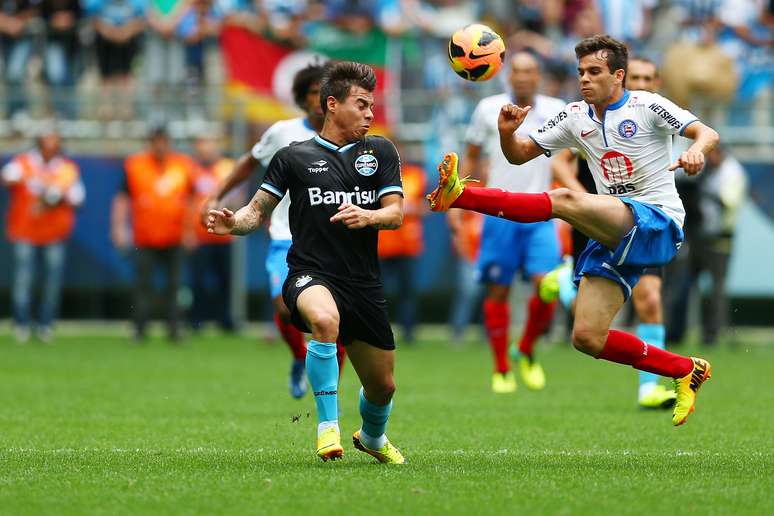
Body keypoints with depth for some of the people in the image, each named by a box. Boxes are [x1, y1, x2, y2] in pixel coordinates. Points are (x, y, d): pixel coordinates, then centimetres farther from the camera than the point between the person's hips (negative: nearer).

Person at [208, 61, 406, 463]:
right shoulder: (293, 157, 7)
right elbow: (258, 210, 10)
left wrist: (367, 216, -19)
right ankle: (328, 426, -27)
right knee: (325, 320, -40)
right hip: (310, 275, -4)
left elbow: (395, 214, 4)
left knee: (382, 385, 10)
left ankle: (373, 437, 47)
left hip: (365, 285, 4)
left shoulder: (380, 151, 12)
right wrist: (233, 223, -13)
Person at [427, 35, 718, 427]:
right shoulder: (576, 118, 15)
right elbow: (520, 154, 16)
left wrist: (697, 150, -34)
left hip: (657, 223, -7)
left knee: (565, 200, -31)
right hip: (615, 237, 7)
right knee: (587, 339, -6)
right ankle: (685, 370, 9)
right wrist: (507, 132, -6)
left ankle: (459, 196, -34)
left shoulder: (646, 106, -2)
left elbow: (706, 133, -11)